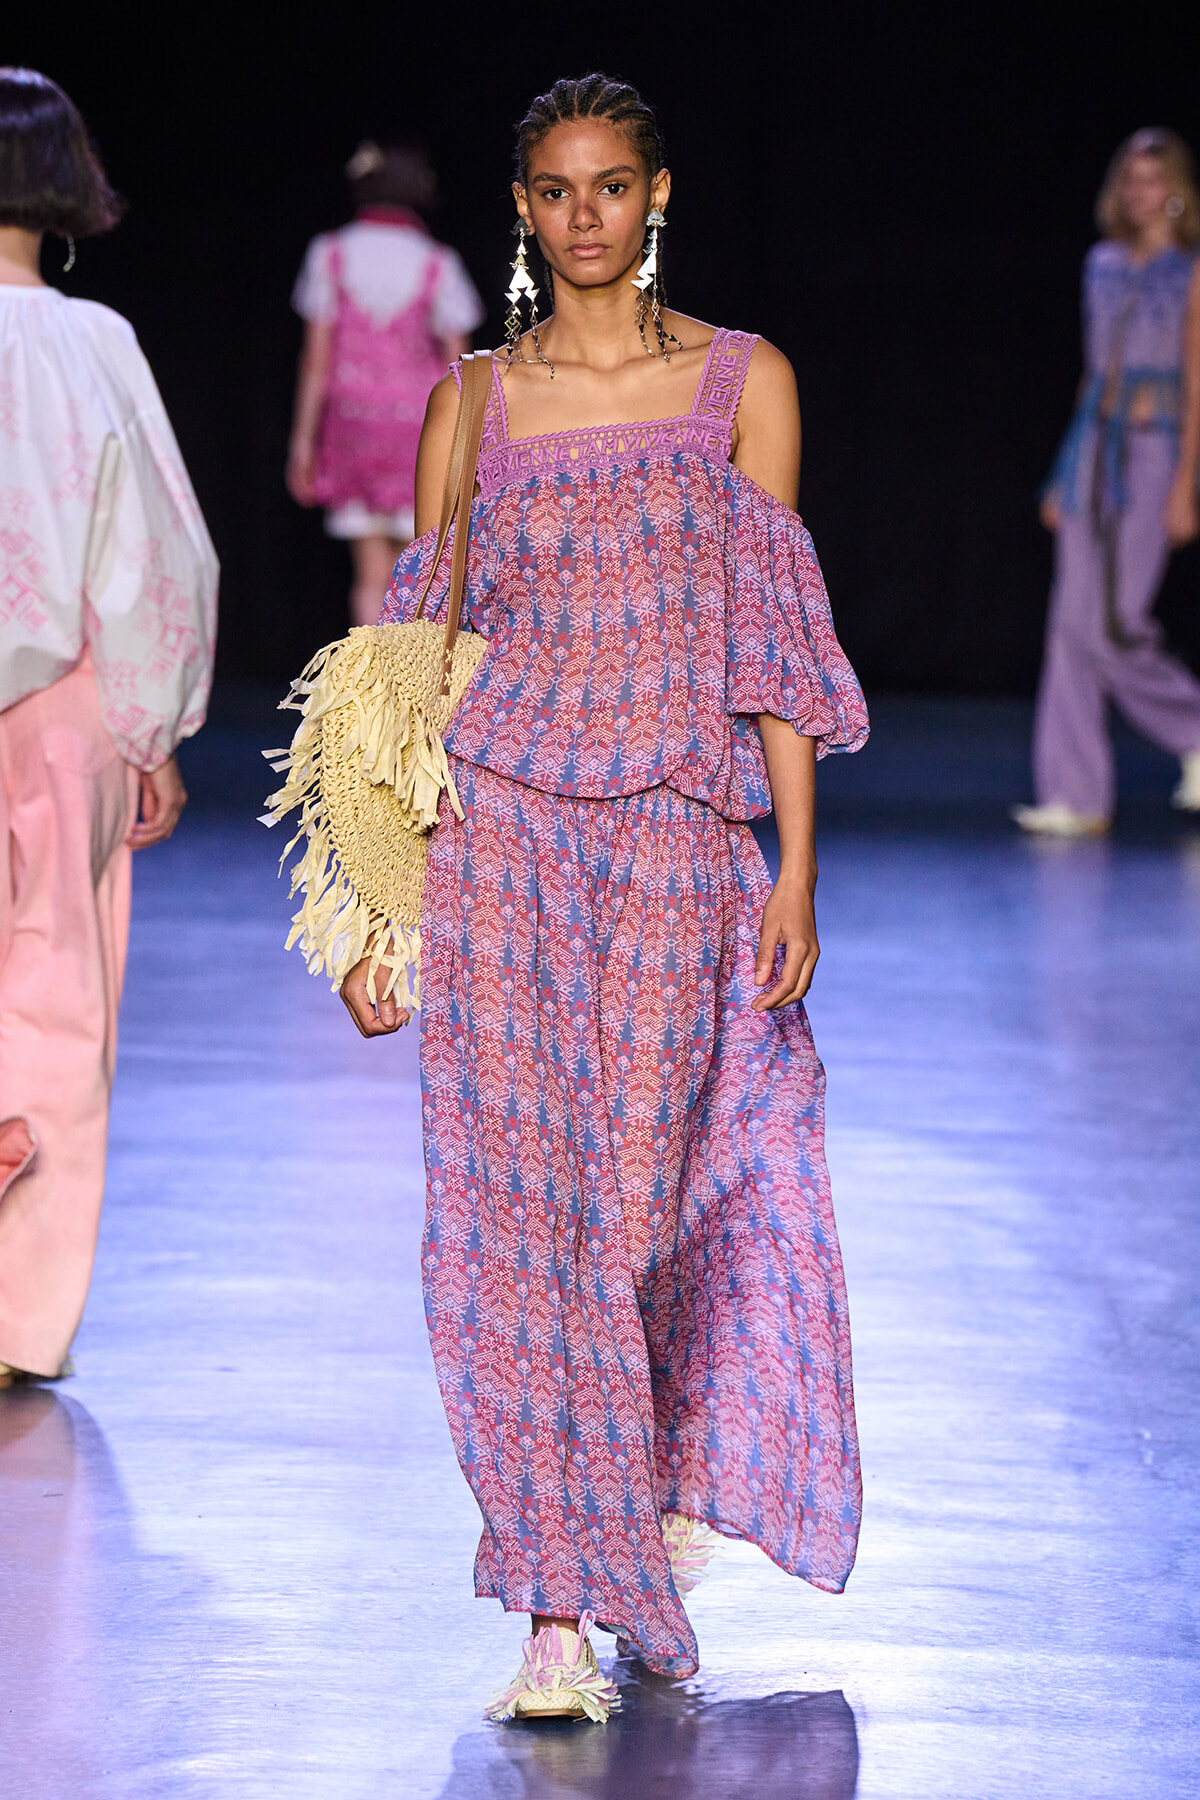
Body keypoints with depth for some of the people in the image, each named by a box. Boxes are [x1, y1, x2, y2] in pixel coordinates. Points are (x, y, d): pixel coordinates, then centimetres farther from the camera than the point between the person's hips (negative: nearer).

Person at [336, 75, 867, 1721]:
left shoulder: (742, 383, 5)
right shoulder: (473, 404, 7)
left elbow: (775, 653, 3)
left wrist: (795, 880, -3)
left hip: (678, 859, -1)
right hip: (500, 846, 1)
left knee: (648, 1203, 0)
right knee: (521, 1216, -4)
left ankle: (660, 1501, 30)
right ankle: (565, 1615, 2)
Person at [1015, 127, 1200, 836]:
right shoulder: (1104, 267, 14)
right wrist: (1065, 475, 16)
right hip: (1094, 446, 6)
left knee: (1114, 628, -11)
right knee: (1072, 627, 1)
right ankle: (1077, 798, 5)